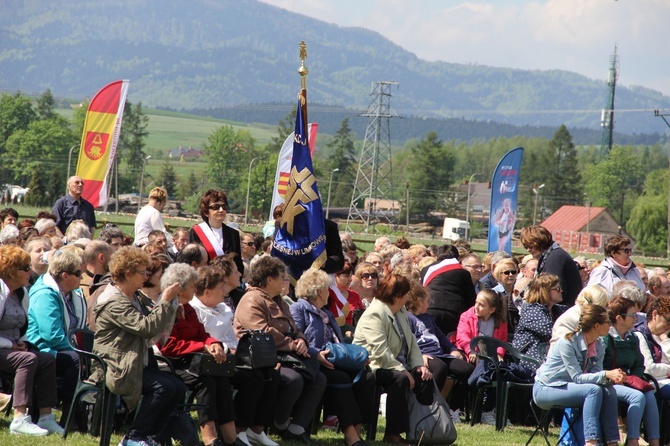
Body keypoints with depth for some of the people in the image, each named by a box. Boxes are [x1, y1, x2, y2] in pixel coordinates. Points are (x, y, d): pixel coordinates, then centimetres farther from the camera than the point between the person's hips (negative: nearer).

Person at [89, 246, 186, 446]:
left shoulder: (132, 298, 17)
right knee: (164, 386, -25)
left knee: (178, 387, -6)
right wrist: (165, 301, -17)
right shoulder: (114, 302, -17)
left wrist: (168, 302, 8)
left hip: (137, 365, 10)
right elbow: (147, 327, -26)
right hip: (117, 370, -10)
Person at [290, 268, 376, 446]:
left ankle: (357, 430, -26)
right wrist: (316, 354, -25)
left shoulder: (327, 314, 32)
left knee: (366, 377, -17)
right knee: (341, 379, -34)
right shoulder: (298, 308, 3)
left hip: (334, 363, 8)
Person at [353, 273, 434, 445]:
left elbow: (411, 341, 12)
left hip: (398, 365, 9)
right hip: (374, 366, -9)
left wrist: (419, 365, -4)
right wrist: (403, 371, -26)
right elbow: (380, 351, -26)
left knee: (426, 378, -9)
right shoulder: (374, 315, -18)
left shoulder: (401, 311, 12)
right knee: (400, 379, -33)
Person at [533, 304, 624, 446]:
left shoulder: (599, 345, 1)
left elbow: (596, 374, -7)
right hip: (545, 389, -7)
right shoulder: (568, 343, -22)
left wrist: (611, 378, -28)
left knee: (609, 391, -18)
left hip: (567, 387, 7)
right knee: (594, 390, -29)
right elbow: (577, 377, -24)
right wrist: (606, 375, -33)